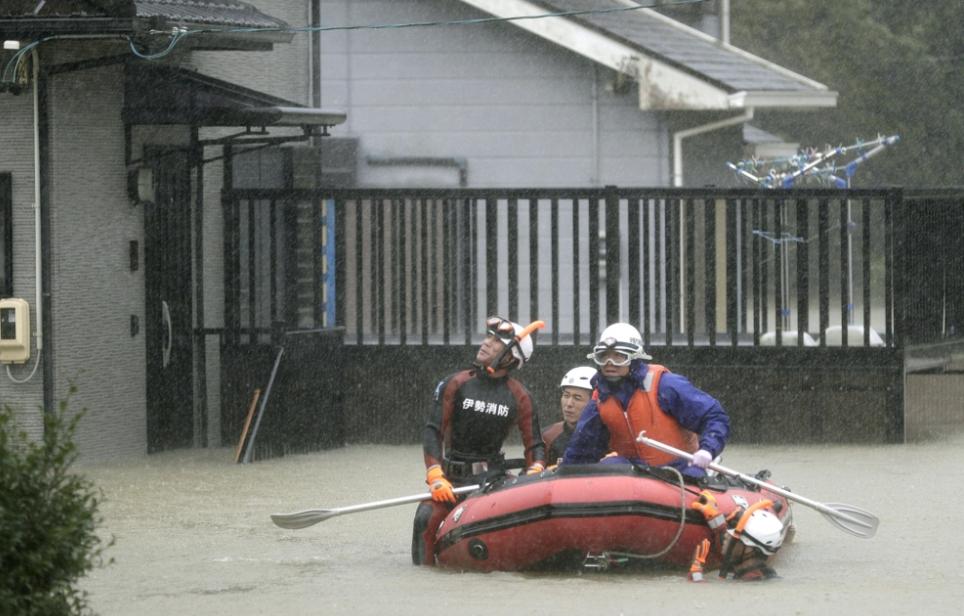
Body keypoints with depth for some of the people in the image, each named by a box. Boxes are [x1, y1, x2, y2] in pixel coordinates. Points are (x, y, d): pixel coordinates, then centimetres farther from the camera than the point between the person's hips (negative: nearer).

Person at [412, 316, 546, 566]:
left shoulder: (519, 397, 2)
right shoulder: (456, 384, -1)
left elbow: (534, 445, 4)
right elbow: (433, 431, -6)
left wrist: (534, 474, -18)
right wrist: (436, 477, -19)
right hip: (451, 477, -1)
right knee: (427, 519, -25)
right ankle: (424, 570, -1)